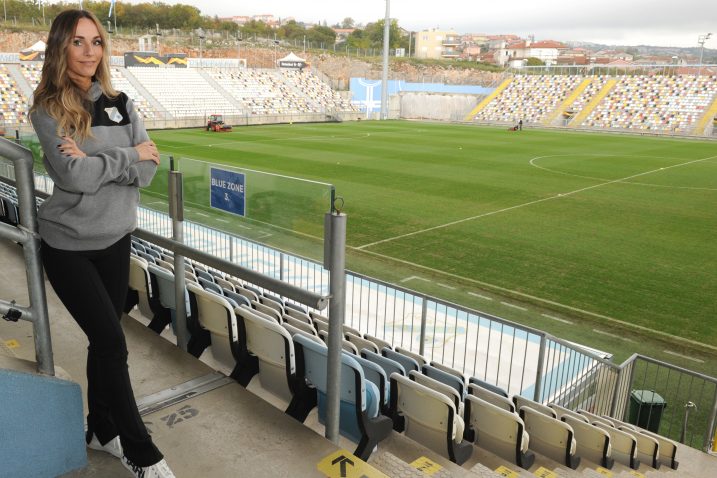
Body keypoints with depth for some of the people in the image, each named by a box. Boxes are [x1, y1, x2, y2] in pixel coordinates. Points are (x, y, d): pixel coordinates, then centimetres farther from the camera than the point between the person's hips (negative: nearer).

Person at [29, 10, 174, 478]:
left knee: (104, 341, 14)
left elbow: (147, 169, -5)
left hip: (116, 240, 4)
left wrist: (95, 162, -18)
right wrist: (127, 155, -12)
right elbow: (74, 176, -21)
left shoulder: (119, 103, 4)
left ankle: (102, 431, 33)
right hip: (69, 246, -4)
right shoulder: (47, 109, -9)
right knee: (112, 342, -4)